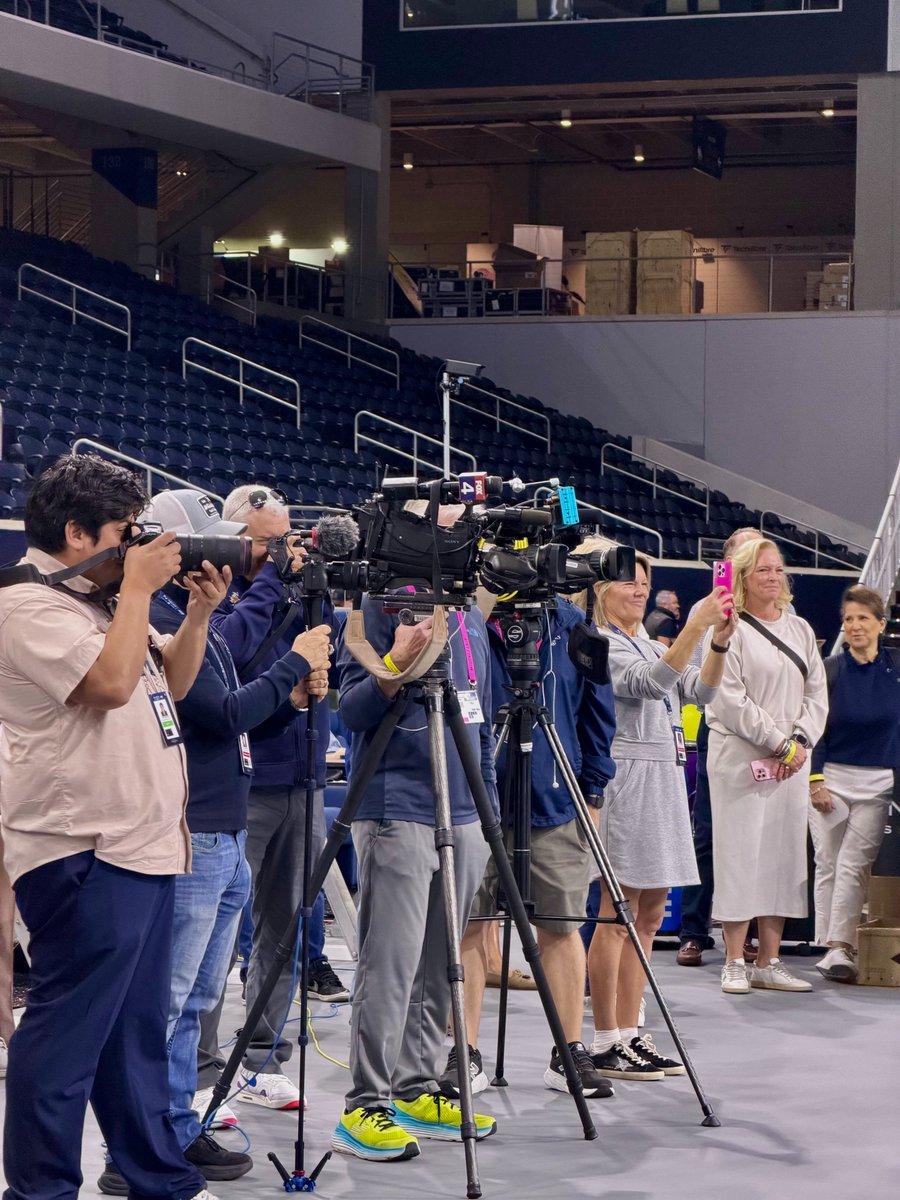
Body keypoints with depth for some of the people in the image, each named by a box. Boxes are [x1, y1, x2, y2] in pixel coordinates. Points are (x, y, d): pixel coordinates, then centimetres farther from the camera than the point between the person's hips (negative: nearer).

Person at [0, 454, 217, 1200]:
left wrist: (199, 610, 10)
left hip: (145, 849, 10)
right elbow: (112, 682, -24)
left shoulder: (102, 602, 17)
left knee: (137, 1031, 16)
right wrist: (139, 589, -14)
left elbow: (170, 682, 24)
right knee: (67, 1033, -7)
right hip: (84, 857, -10)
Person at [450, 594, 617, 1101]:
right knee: (471, 925, 2)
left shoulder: (573, 626, 5)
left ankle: (570, 1053, 14)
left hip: (557, 803, 2)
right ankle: (466, 1055, 10)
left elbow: (597, 711, 9)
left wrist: (592, 791, 5)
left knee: (562, 926, 5)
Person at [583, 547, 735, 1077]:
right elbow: (652, 681, -25)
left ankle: (631, 1035, 14)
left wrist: (720, 641, -9)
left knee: (649, 913, 9)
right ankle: (606, 1043, -2)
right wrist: (696, 625, -31)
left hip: (664, 780, 9)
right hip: (626, 780, -9)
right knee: (618, 915, -6)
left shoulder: (649, 644, 18)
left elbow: (700, 690, 6)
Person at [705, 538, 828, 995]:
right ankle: (735, 963, 0)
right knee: (740, 854, -5)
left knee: (785, 855, 5)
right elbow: (730, 700, -12)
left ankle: (769, 962, 10)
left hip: (792, 762, 6)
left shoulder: (800, 629, 14)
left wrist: (801, 741, -5)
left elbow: (817, 692, 11)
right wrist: (779, 743, -12)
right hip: (740, 757, -6)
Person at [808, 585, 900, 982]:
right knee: (828, 863, 0)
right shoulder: (830, 670, 0)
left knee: (853, 863, -10)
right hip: (831, 777, 0)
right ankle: (832, 948, 6)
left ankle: (840, 947, -12)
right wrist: (815, 779, -6)